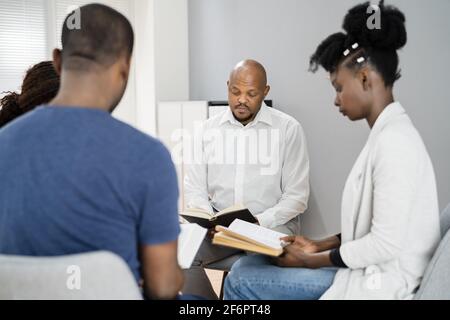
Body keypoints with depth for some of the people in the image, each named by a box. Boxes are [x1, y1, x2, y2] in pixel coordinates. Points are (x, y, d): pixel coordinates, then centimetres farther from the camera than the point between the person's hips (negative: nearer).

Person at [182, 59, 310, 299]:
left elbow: (297, 196, -4)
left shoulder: (288, 128, -3)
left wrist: (260, 222, -18)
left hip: (272, 224, -2)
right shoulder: (209, 129, 7)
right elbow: (194, 189, 7)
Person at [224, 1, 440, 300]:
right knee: (248, 265, 9)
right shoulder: (387, 133, 10)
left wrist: (313, 260, -12)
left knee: (242, 279, -8)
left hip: (378, 283, -9)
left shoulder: (394, 140, -21)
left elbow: (387, 243, -23)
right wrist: (320, 245, 9)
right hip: (367, 269, 9)